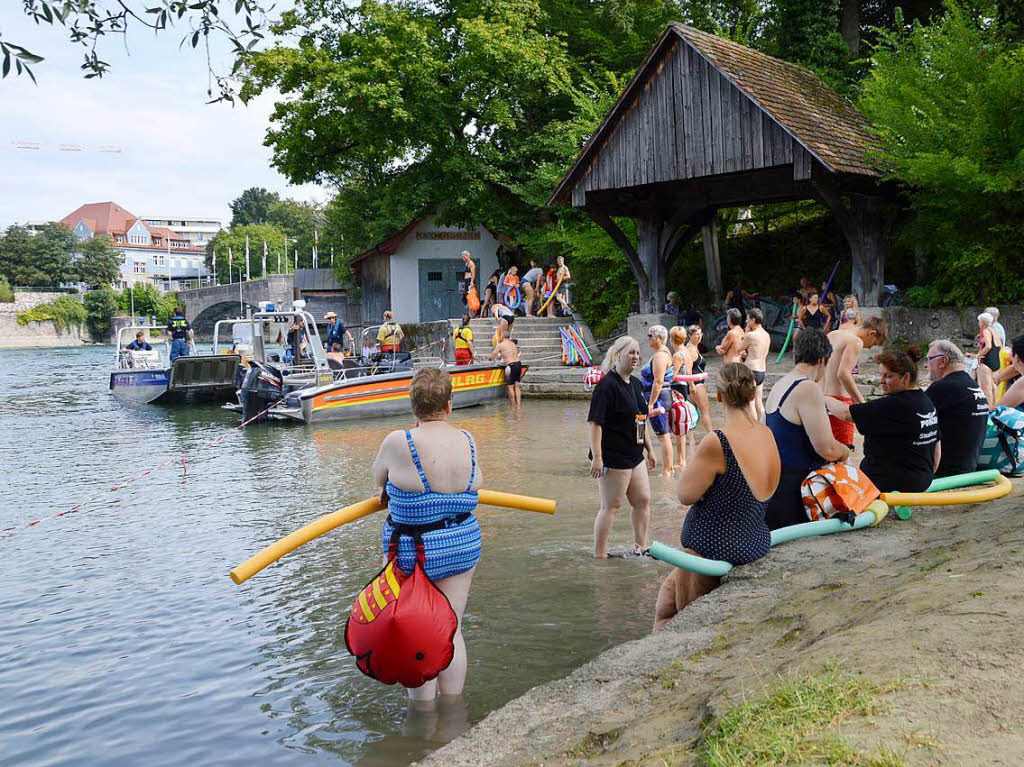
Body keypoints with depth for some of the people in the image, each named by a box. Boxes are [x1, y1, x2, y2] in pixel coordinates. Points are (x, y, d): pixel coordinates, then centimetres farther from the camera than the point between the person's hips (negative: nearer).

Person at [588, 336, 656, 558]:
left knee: (643, 500, 13)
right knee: (611, 506, -2)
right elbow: (595, 423, -19)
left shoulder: (636, 384, 13)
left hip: (634, 456, 9)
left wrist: (650, 449, 21)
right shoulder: (607, 385, -15)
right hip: (613, 457, -9)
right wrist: (597, 458, -23)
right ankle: (599, 555, 8)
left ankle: (640, 548, 26)